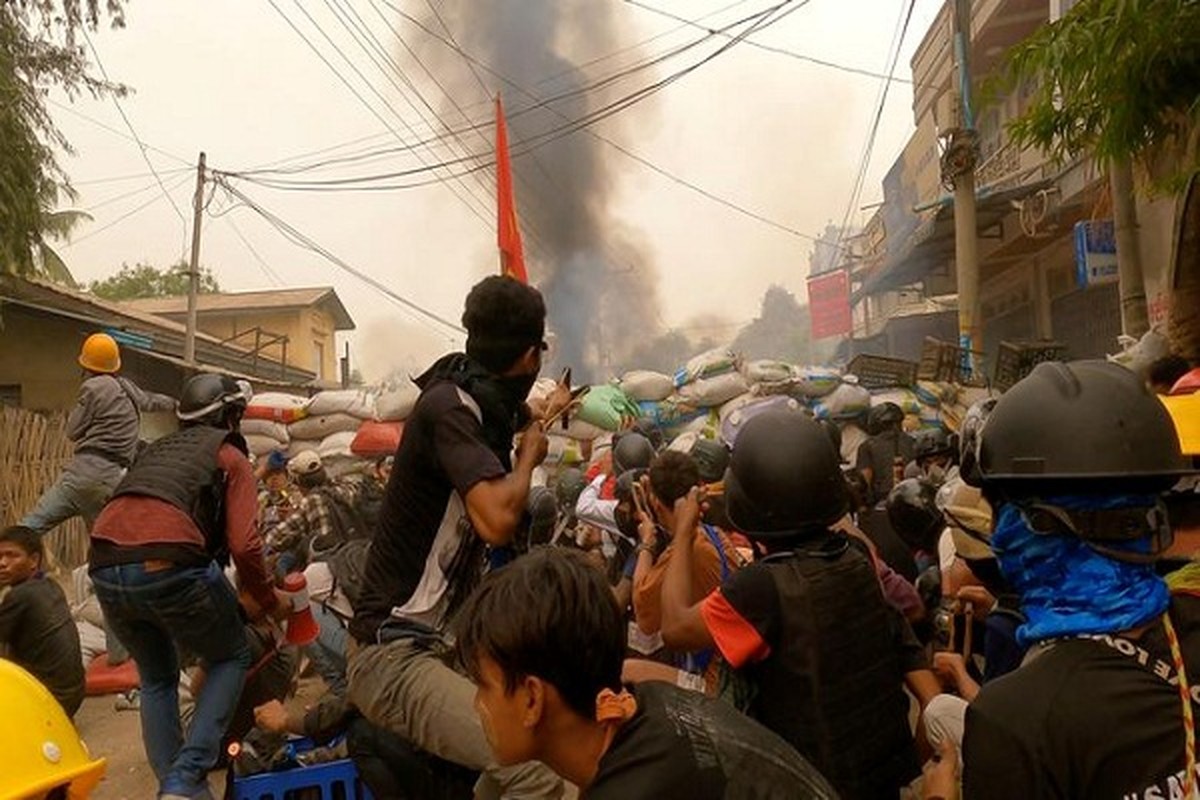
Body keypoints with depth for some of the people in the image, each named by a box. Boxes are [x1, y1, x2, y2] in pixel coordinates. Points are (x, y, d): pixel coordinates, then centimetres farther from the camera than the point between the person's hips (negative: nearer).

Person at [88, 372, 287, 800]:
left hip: (104, 568, 6)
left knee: (157, 677, 27)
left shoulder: (158, 448, 29)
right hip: (168, 566, -6)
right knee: (231, 658, 17)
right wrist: (269, 600, 11)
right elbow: (244, 544, -4)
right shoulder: (230, 455, 10)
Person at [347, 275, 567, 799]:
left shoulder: (479, 405, 7)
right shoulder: (448, 404, -18)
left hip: (444, 639, 10)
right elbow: (498, 519, -32)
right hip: (394, 655, -10)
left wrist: (543, 420, 41)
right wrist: (529, 453, -13)